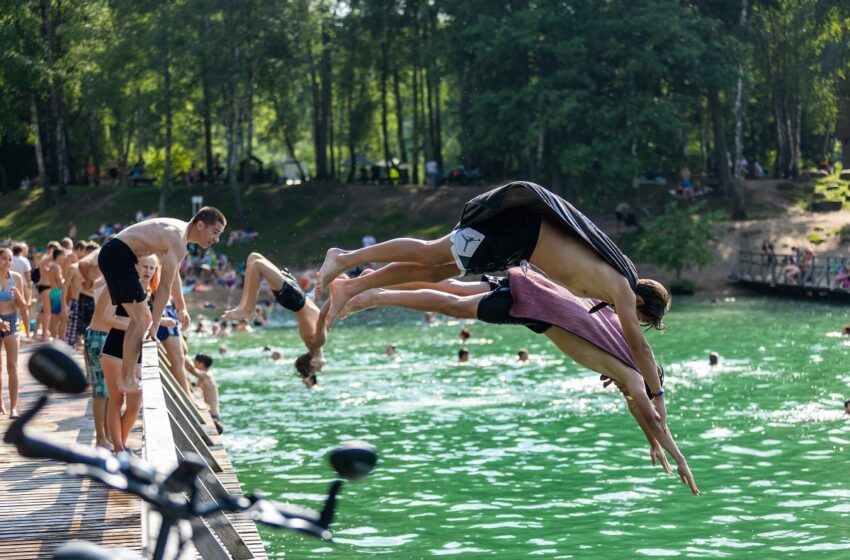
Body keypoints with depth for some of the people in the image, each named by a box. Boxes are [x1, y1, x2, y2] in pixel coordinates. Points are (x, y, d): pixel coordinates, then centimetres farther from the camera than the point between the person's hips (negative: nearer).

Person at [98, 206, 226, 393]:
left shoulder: (180, 231, 13)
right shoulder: (178, 241, -19)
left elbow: (173, 275, 27)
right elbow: (165, 286, -22)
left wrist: (181, 308, 32)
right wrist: (154, 328, -23)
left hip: (114, 255, 11)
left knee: (142, 317, 16)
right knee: (141, 319, -12)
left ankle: (127, 377, 17)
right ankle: (127, 380, -12)